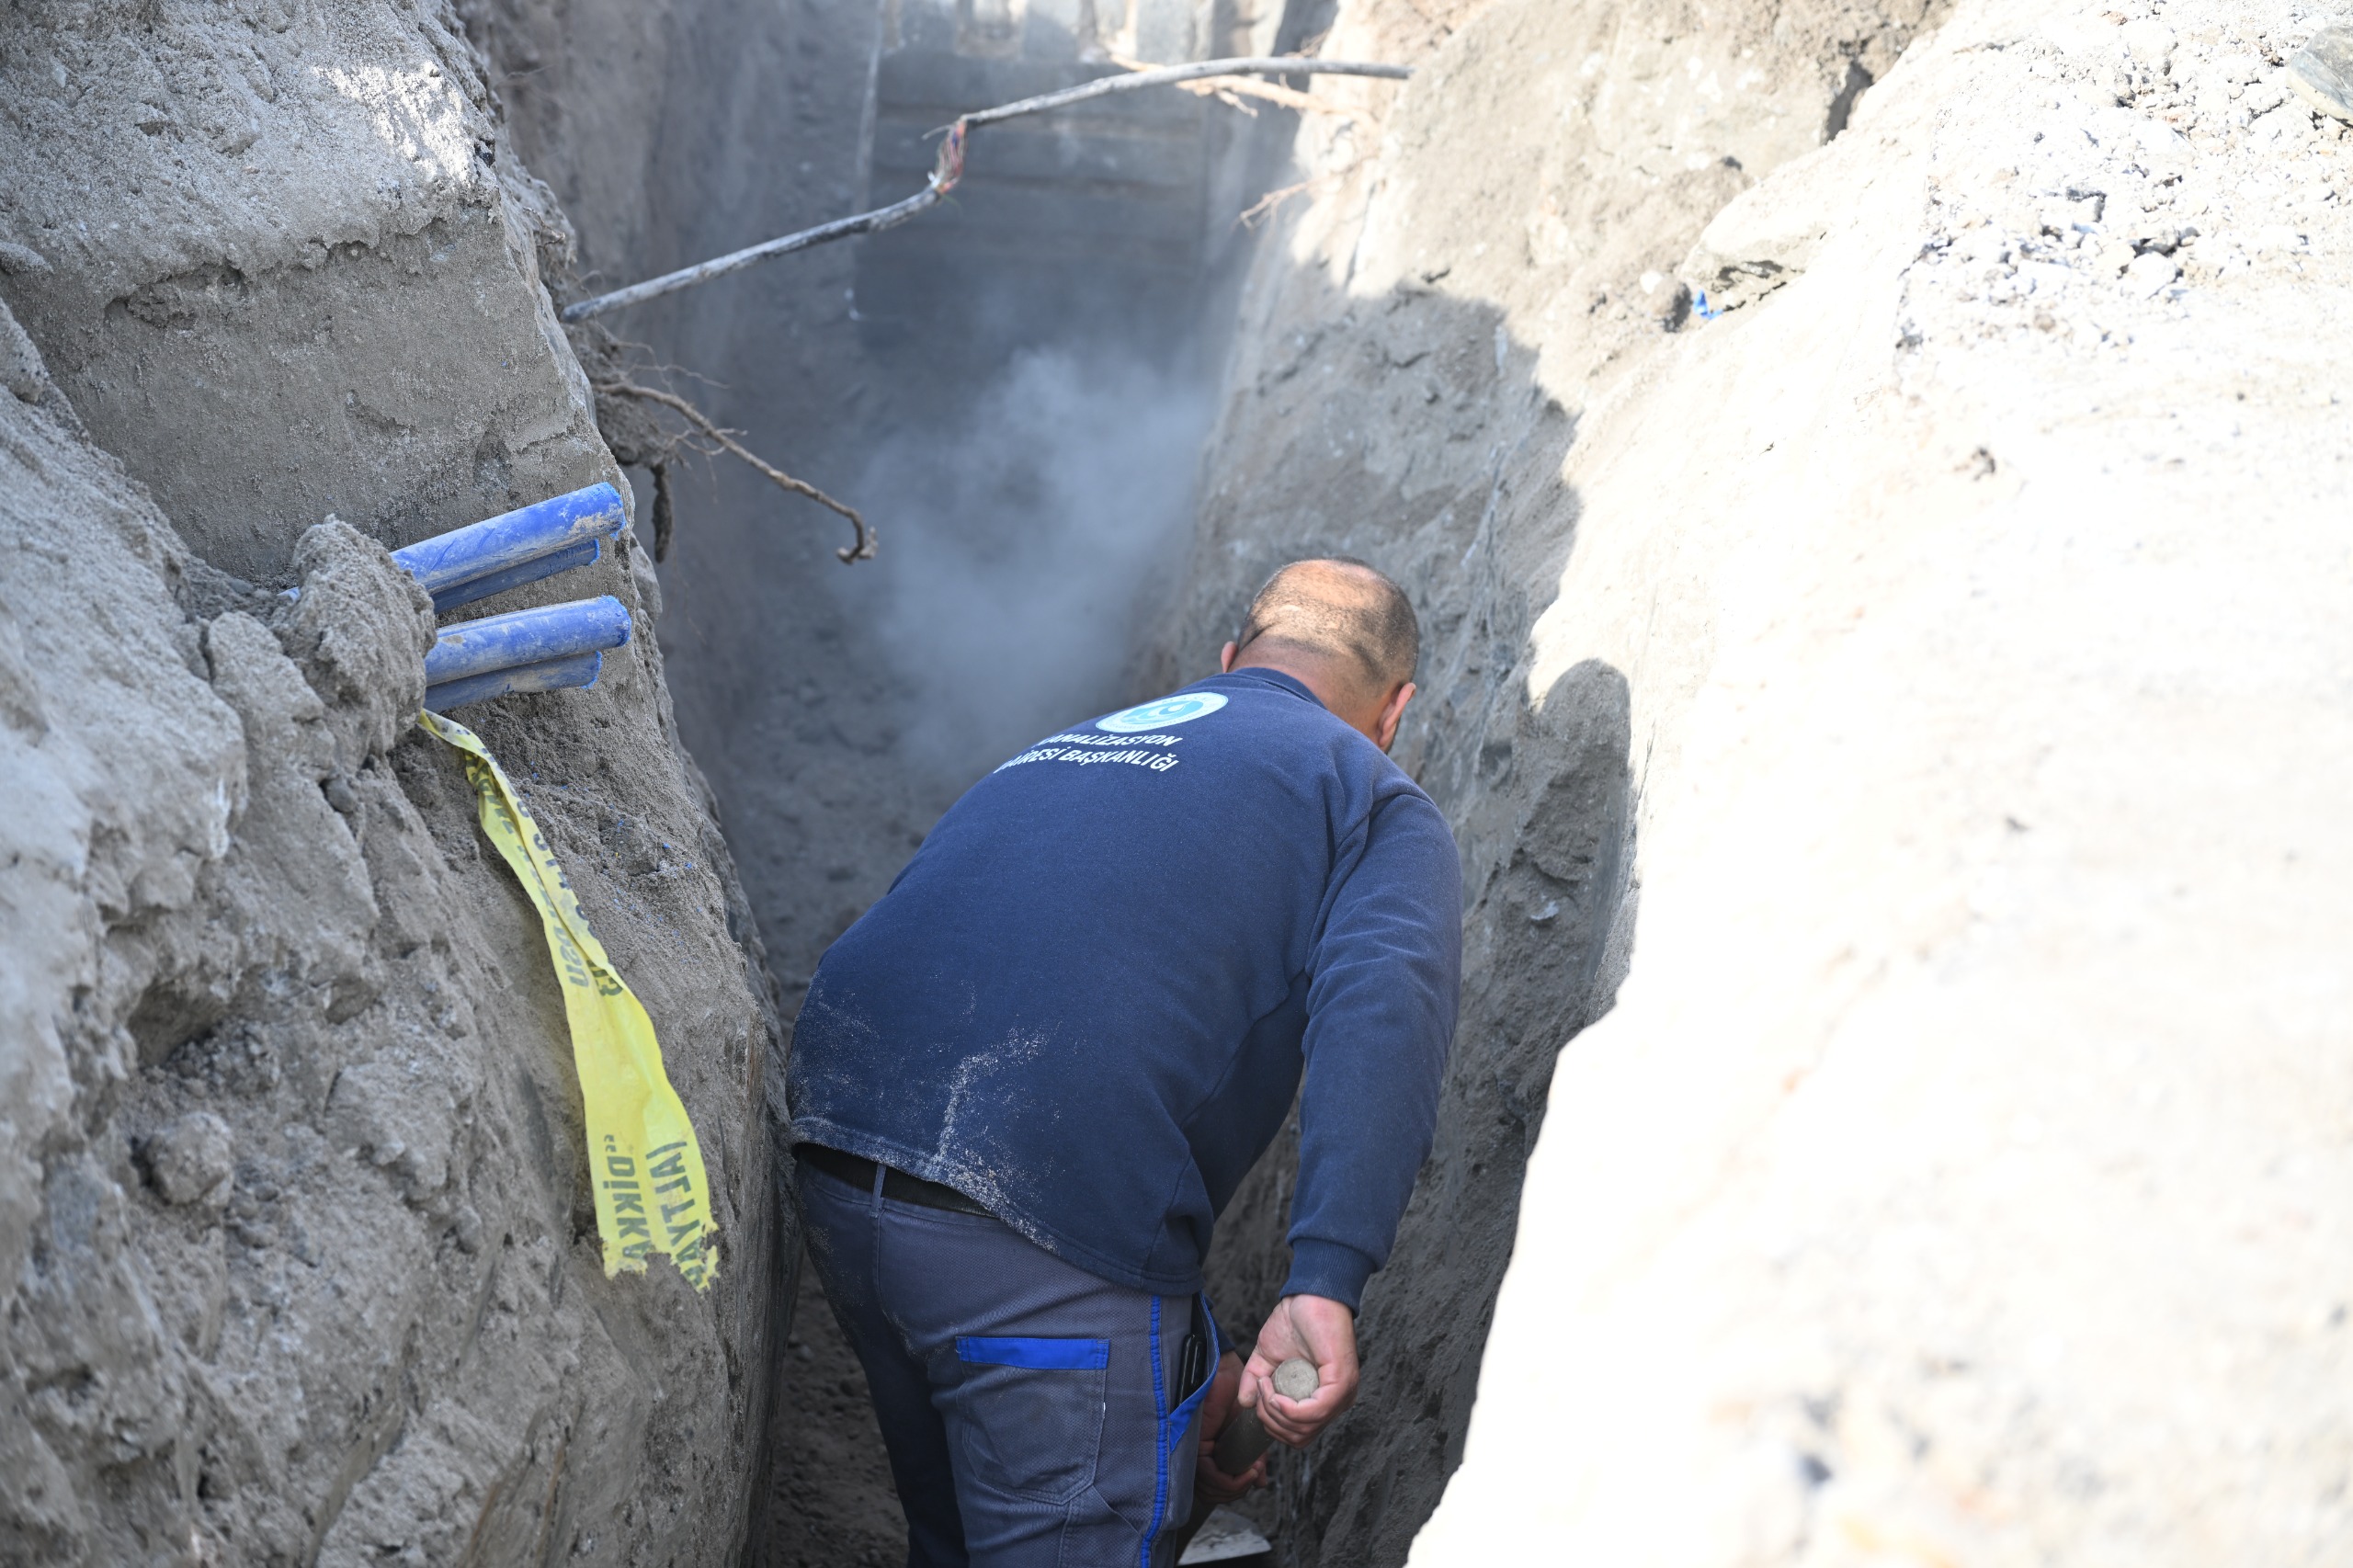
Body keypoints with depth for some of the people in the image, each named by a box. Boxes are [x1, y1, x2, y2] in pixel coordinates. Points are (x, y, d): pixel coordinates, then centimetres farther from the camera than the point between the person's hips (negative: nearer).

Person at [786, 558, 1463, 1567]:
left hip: (835, 1179, 7)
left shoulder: (1062, 752, 30)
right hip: (1058, 1239, -7)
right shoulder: (1375, 801, 12)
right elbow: (1381, 1002, -12)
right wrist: (1326, 1285, -21)